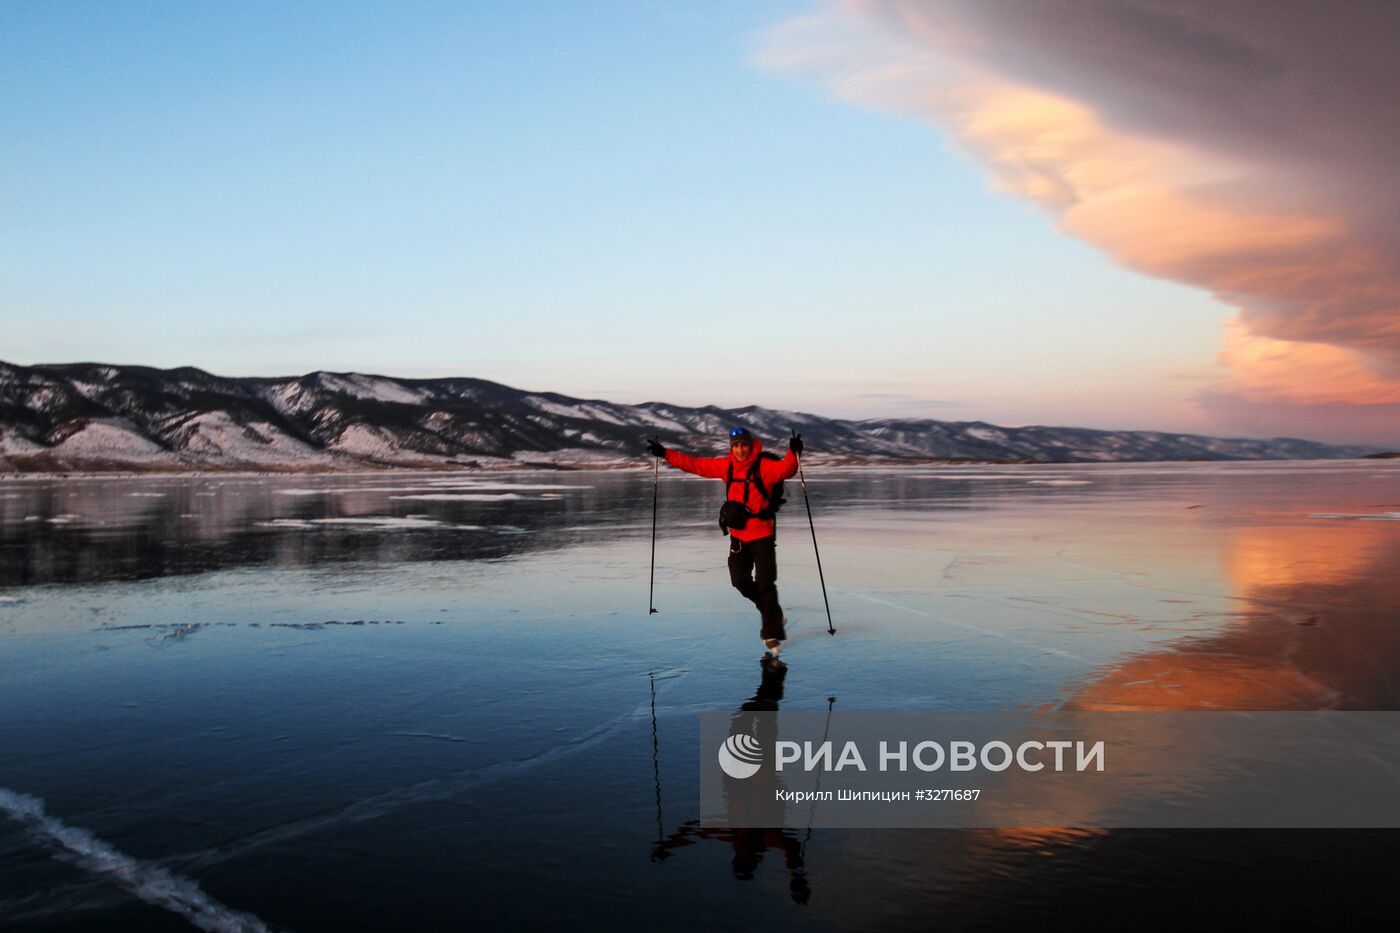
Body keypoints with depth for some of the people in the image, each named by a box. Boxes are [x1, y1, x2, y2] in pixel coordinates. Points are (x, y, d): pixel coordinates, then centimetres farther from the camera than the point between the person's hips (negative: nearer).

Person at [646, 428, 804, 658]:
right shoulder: (727, 465, 3)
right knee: (740, 580, 11)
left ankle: (773, 632, -1)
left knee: (765, 583, -10)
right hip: (738, 534, 6)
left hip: (762, 534, -6)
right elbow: (695, 464, 10)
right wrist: (665, 454, 10)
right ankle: (773, 614, 32)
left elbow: (786, 469, -31)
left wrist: (794, 454, -51)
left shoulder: (764, 465, -13)